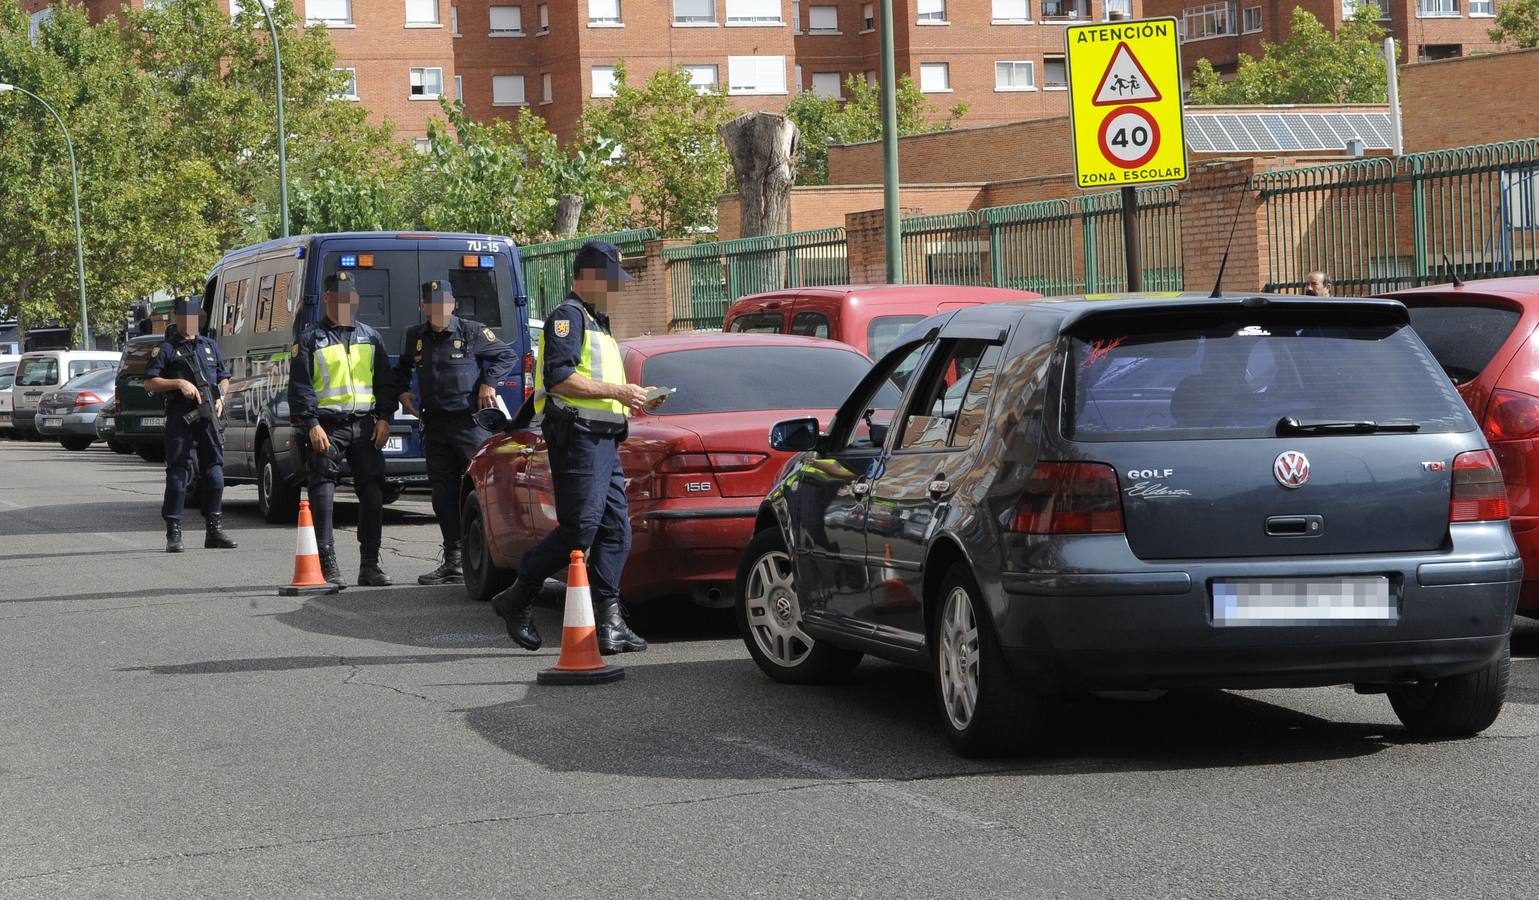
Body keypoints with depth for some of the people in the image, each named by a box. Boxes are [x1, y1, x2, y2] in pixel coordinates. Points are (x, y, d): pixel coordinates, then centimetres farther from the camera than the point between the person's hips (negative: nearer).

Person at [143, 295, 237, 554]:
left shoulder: (210, 346, 20)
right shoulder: (165, 349, 4)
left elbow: (224, 378, 25)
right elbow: (149, 383, -1)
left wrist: (220, 399, 6)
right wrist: (179, 383, -13)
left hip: (208, 417, 5)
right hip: (180, 418, -5)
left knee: (215, 473, 3)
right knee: (178, 474, -5)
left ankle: (214, 530, 11)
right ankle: (174, 533, -3)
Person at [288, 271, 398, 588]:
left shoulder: (370, 337, 16)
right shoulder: (311, 339, 4)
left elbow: (385, 382, 17)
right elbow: (299, 386, -1)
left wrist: (384, 418, 4)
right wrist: (311, 424, -11)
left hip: (365, 425, 4)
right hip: (327, 427, -3)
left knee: (373, 491, 2)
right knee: (323, 490, -9)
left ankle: (370, 564, 9)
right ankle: (328, 565, -8)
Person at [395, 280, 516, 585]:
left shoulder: (472, 332, -4)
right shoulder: (415, 337, 11)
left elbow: (508, 356, 5)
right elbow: (403, 366, 31)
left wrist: (488, 382, -7)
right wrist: (403, 391, 15)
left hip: (469, 422, -5)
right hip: (435, 425, 5)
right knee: (443, 495, 6)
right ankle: (453, 562, 12)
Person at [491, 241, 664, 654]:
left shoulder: (597, 323, 26)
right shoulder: (567, 317, -6)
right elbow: (559, 378, -19)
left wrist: (631, 400, 15)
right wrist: (617, 392, -17)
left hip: (604, 440, 10)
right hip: (578, 437, -10)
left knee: (616, 531, 1)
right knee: (579, 528, -13)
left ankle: (608, 621, -1)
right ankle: (517, 600, -1)